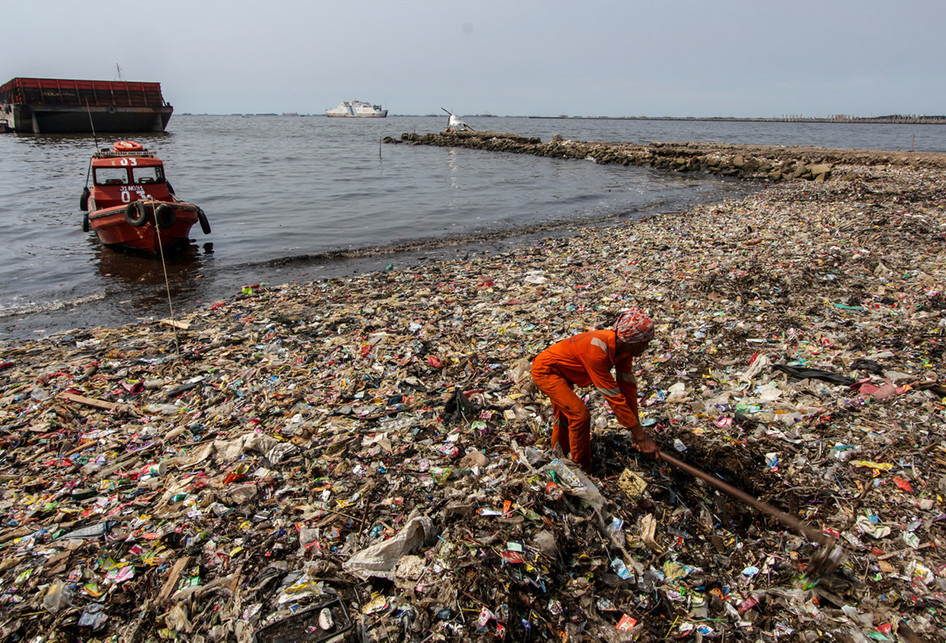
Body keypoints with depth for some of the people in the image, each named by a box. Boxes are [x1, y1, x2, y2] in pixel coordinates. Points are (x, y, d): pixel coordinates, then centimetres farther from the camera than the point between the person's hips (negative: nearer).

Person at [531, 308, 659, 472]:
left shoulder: (624, 347, -14)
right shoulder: (597, 350, -40)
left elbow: (628, 386, -7)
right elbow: (614, 397, -36)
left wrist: (637, 429, -5)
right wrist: (640, 437, -30)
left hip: (560, 371, 9)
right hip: (545, 370, -9)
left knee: (564, 416, 22)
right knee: (579, 414, -18)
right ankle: (582, 470, -1)